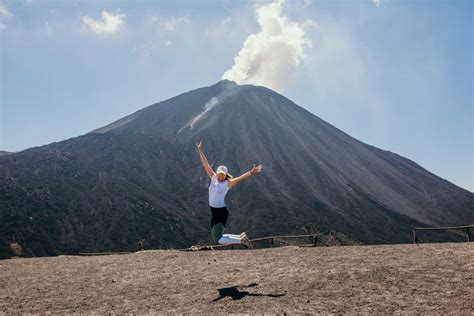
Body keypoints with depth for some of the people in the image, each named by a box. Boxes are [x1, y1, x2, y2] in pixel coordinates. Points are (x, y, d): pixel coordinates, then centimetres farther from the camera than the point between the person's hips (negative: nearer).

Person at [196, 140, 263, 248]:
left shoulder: (228, 183, -12)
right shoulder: (213, 178, 2)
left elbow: (240, 178, -25)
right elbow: (206, 164, 5)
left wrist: (251, 172, -40)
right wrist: (200, 151, 7)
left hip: (221, 212, -7)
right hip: (214, 212, 7)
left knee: (218, 240, -8)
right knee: (217, 238, 15)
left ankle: (241, 240, 6)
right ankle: (241, 237, 27)